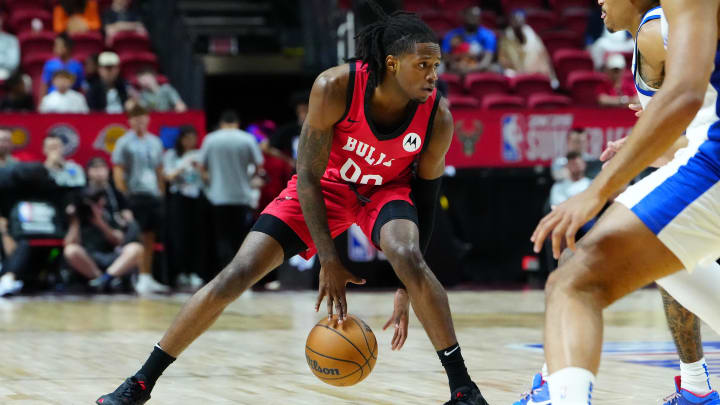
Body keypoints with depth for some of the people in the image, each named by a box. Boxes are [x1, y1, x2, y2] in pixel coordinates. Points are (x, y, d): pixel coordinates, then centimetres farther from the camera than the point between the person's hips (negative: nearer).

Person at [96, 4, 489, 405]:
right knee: (238, 273, -11)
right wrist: (329, 260, -27)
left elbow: (425, 195, -11)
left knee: (407, 257, -32)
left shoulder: (438, 117, -26)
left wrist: (411, 286, -12)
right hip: (326, 185, 0)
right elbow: (308, 177, -23)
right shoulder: (334, 89, -32)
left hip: (387, 189, 0)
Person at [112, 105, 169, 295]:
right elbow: (118, 172, -4)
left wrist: (161, 192, 13)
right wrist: (125, 194, -11)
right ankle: (140, 279, -5)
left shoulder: (155, 142, 15)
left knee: (150, 239, 8)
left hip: (154, 196, 5)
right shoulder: (124, 143, -1)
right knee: (137, 239, -7)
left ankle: (147, 278, 14)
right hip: (135, 196, -5)